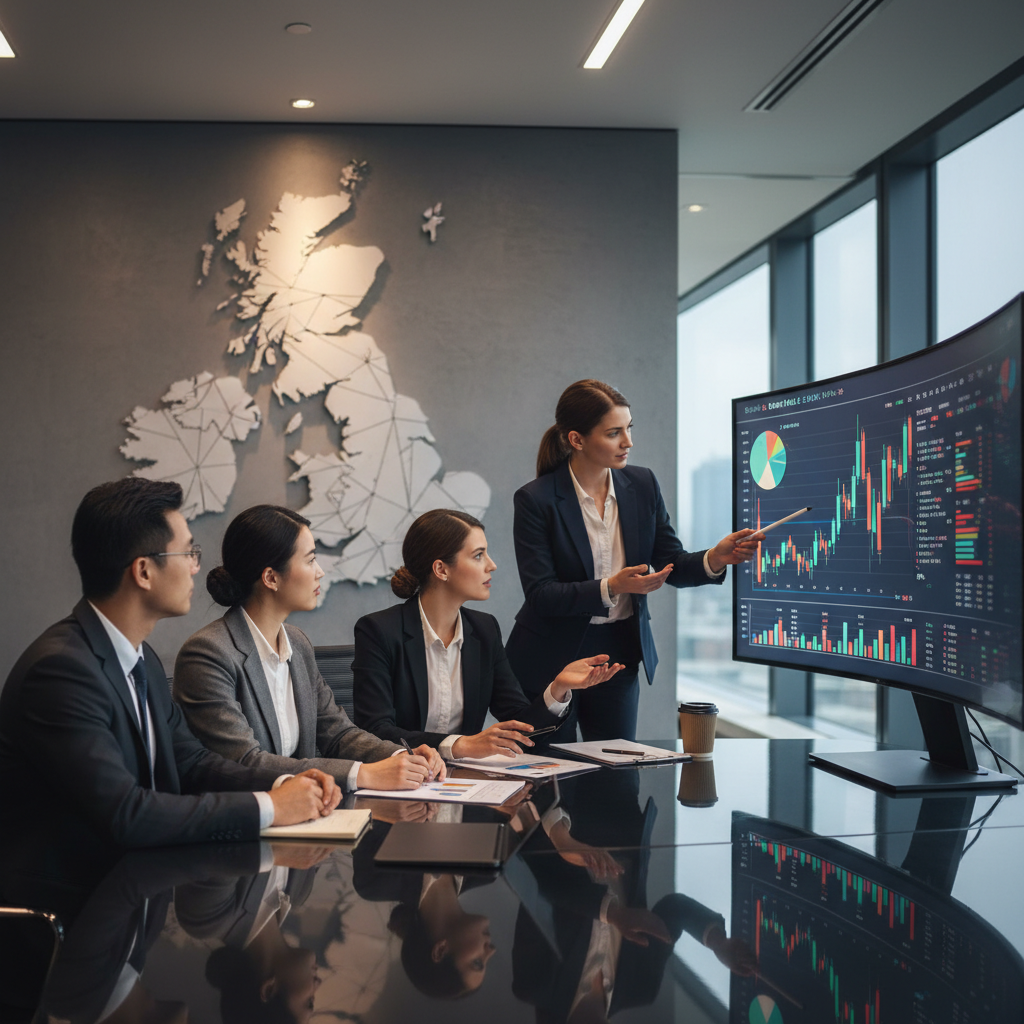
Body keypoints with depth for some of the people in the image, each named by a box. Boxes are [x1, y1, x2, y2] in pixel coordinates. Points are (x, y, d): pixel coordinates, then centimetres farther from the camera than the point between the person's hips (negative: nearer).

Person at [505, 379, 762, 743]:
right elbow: (541, 595, -18)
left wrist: (715, 558, -18)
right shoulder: (536, 500, -15)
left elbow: (672, 565, 2)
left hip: (619, 651, 4)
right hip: (551, 658, -4)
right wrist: (611, 587, -30)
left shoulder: (642, 485, -1)